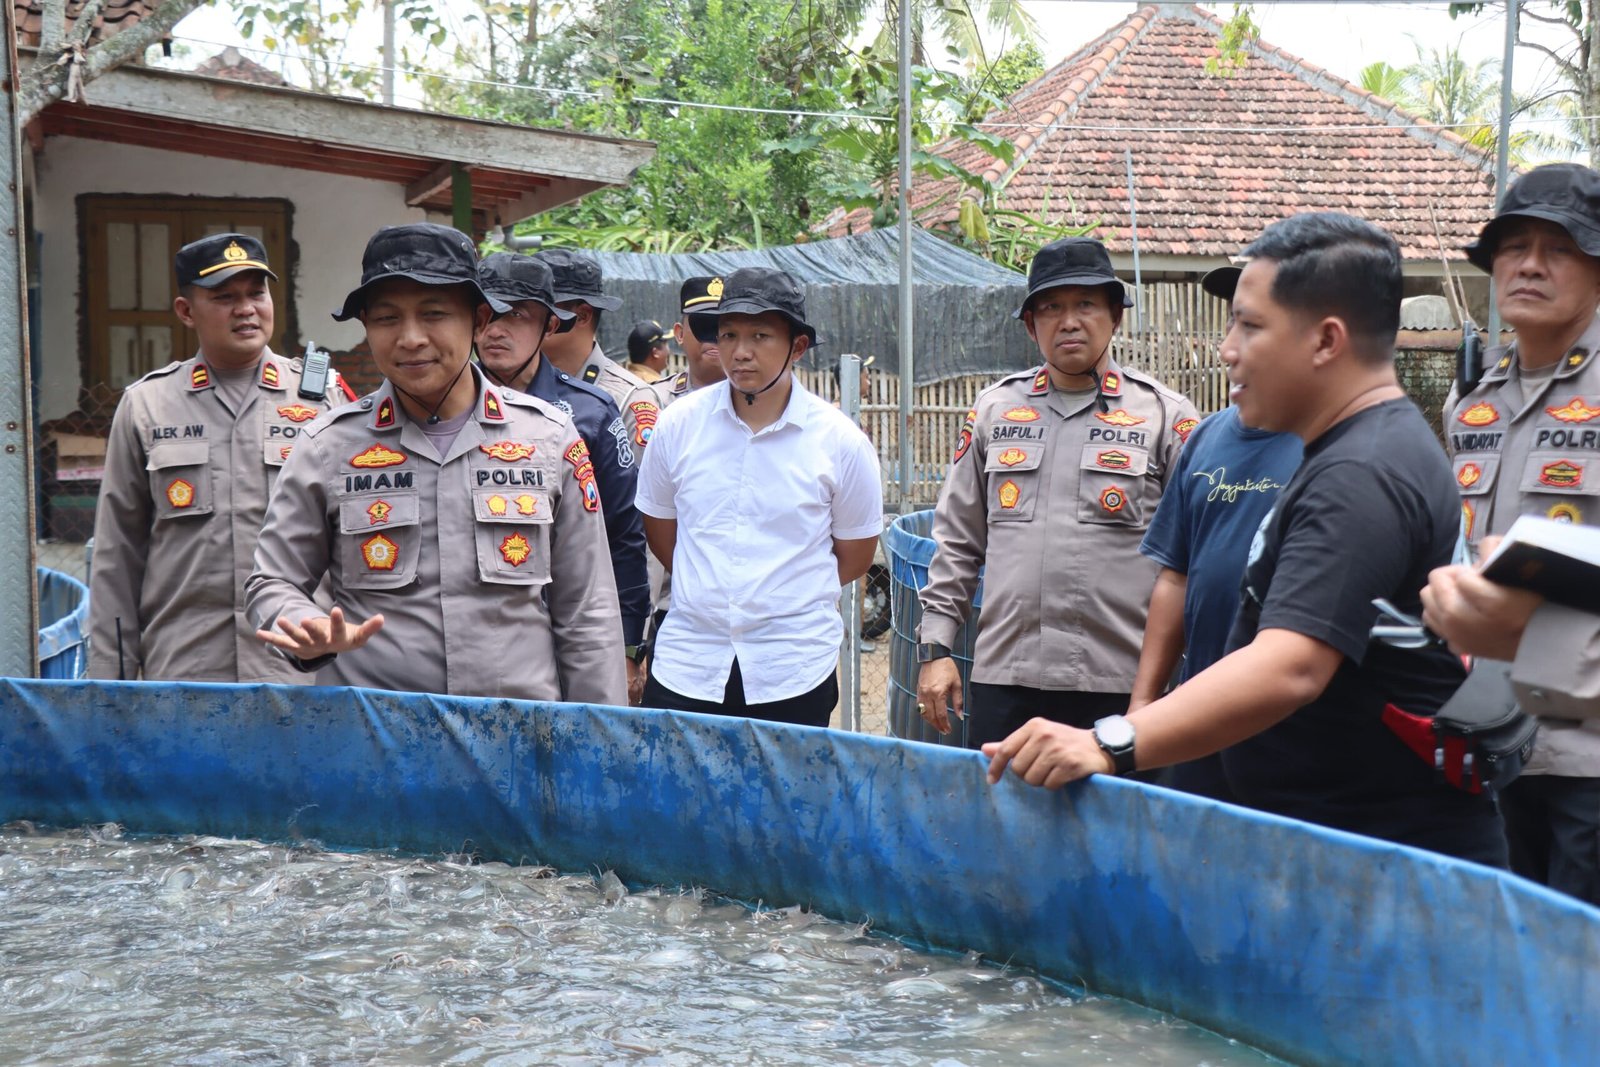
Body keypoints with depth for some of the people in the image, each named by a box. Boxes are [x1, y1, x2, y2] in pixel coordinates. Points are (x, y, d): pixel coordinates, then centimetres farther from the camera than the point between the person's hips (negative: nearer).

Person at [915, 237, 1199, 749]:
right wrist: (936, 647, 10)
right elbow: (956, 539, 16)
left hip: (1121, 686, -3)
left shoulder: (1165, 414, 3)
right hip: (1003, 679, 3)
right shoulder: (994, 409, 13)